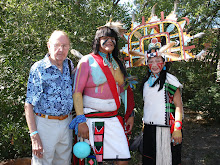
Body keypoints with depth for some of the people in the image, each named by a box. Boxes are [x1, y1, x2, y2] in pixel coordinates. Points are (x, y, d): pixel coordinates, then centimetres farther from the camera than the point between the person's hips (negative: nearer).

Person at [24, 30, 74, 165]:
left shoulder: (69, 65, 5)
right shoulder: (38, 68, -10)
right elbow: (29, 105, -12)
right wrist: (34, 136, -18)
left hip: (67, 123, 5)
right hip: (45, 124, -4)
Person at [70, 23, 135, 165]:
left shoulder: (117, 64, 13)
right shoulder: (87, 61, -3)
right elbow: (77, 92, -9)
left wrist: (130, 115, 14)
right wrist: (81, 120, -16)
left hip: (113, 119, 5)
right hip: (92, 119, -4)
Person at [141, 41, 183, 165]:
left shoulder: (169, 80, -6)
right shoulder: (146, 81, 12)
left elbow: (178, 106, -11)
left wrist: (177, 129, -17)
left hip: (166, 129, -6)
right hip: (149, 129, 6)